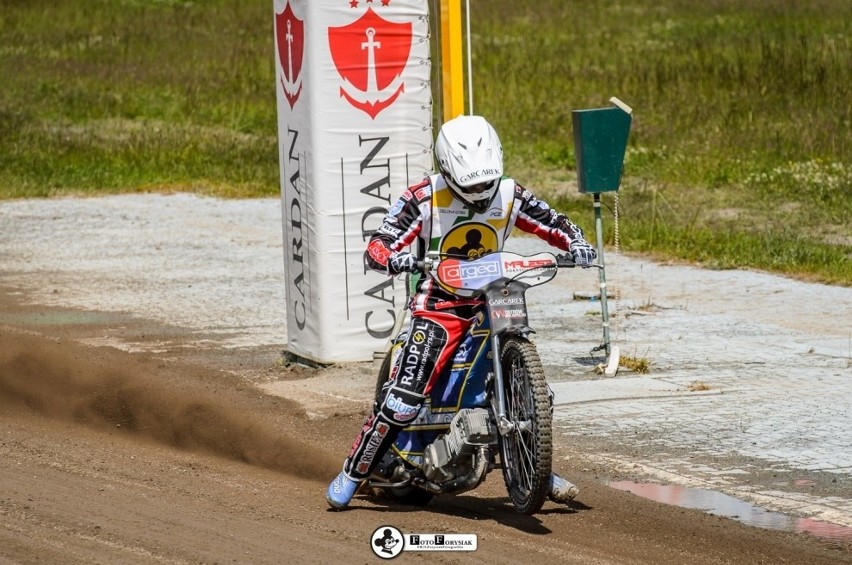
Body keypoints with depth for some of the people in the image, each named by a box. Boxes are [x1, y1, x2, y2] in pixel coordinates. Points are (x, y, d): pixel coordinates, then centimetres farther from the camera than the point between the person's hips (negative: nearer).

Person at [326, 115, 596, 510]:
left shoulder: (510, 196, -2)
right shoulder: (423, 198, -13)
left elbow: (554, 224, 7)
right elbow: (377, 246, -17)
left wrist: (576, 243, -16)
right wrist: (394, 259, -40)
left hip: (491, 301, 5)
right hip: (439, 302, -4)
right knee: (404, 397, -20)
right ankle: (352, 473, -7)